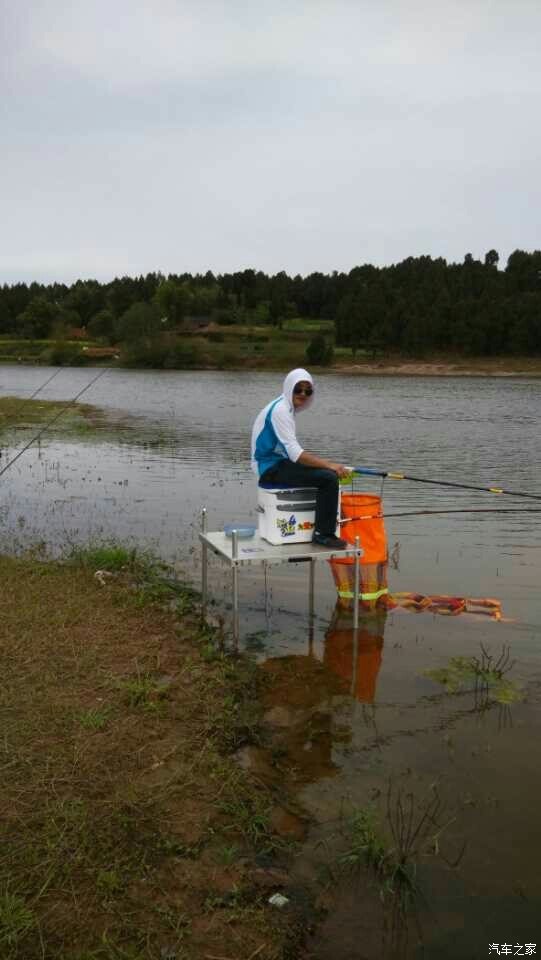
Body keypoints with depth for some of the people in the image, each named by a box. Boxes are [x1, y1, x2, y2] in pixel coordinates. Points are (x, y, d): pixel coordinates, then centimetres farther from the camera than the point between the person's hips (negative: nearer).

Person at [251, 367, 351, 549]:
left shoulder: (286, 407, 14)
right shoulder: (280, 410, -17)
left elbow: (293, 451, 16)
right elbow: (295, 453, -25)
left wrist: (327, 464, 9)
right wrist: (329, 464, -24)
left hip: (278, 463, 10)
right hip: (271, 468, -10)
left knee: (330, 472, 17)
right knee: (329, 477, -20)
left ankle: (324, 529, 22)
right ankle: (323, 534, -11)